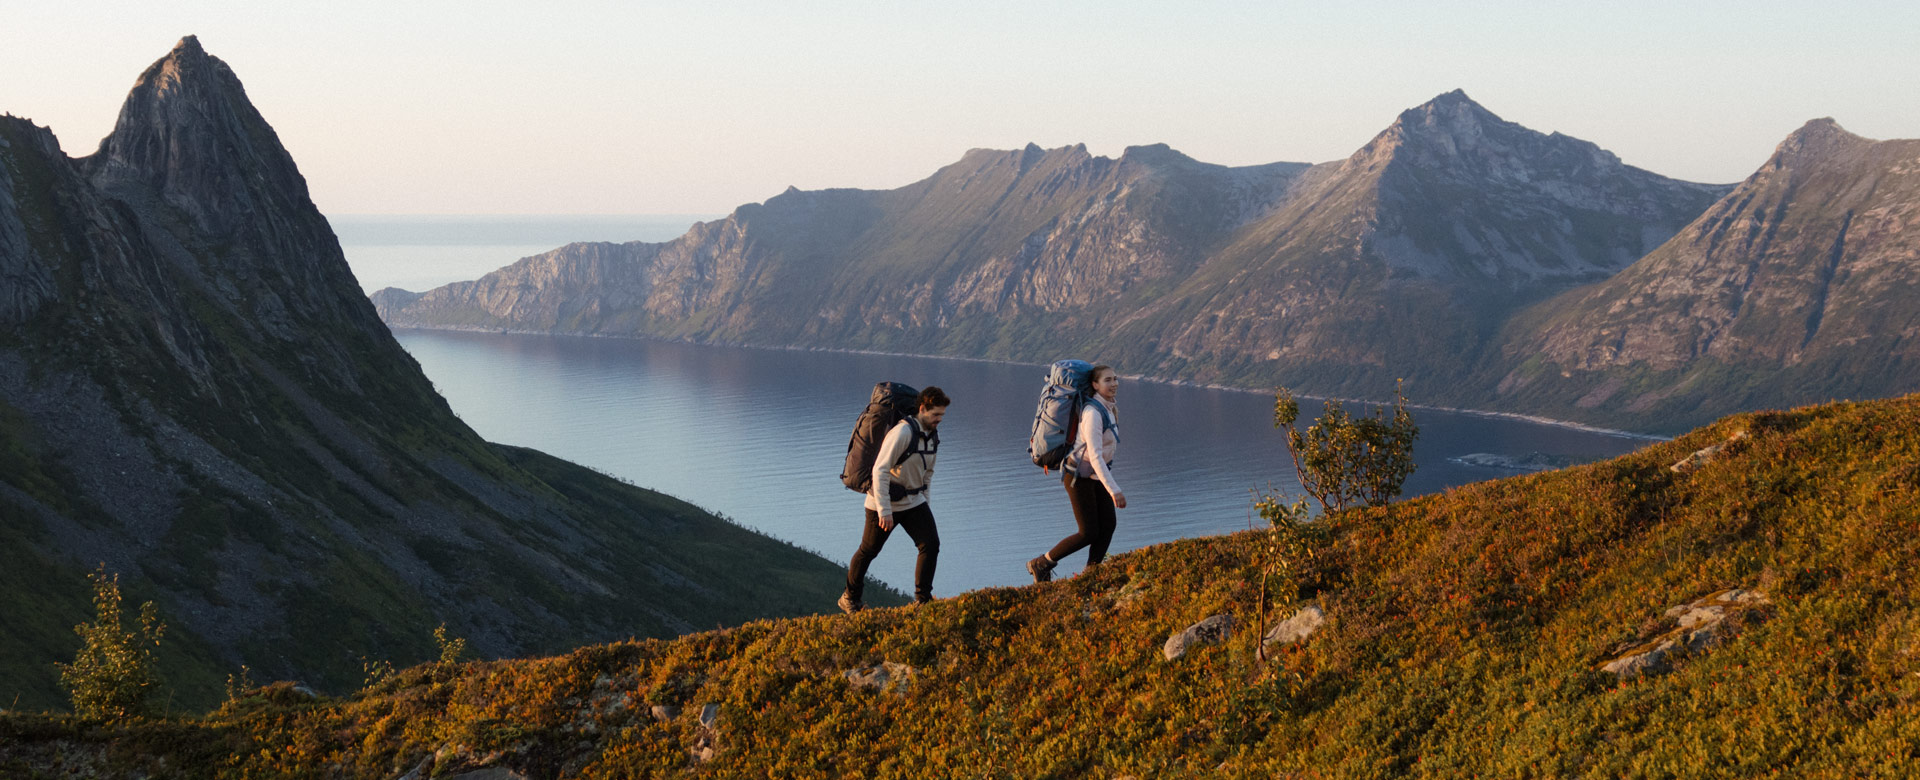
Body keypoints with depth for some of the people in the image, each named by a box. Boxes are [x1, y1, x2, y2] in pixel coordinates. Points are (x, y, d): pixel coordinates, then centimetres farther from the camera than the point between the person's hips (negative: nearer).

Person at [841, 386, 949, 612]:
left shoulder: (933, 433, 1)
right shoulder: (902, 432, -25)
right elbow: (880, 471, -26)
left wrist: (924, 500, 17)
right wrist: (884, 510, -27)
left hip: (913, 501, 6)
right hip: (885, 501, -6)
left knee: (931, 544, -9)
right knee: (869, 550, 10)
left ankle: (923, 599, 0)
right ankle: (850, 598, 29)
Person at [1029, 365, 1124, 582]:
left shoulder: (1110, 408, 2)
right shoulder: (1093, 413, -28)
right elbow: (1095, 456, -33)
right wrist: (1114, 490, -38)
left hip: (1096, 474, 8)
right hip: (1079, 475, -8)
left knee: (1108, 524, -2)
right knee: (1089, 533, -7)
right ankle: (1040, 564, 10)